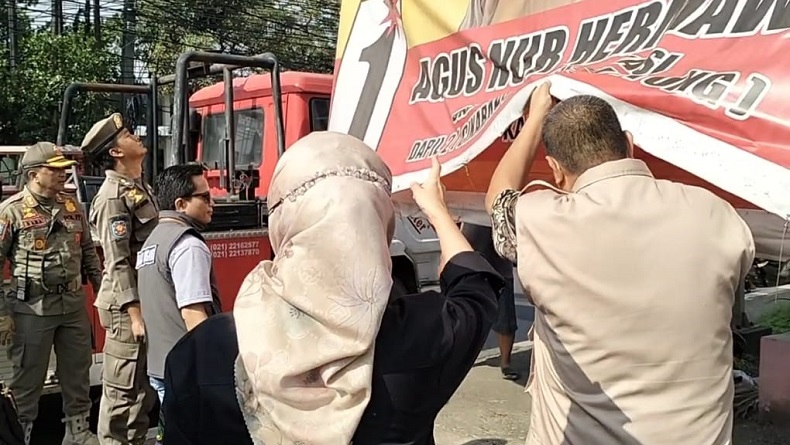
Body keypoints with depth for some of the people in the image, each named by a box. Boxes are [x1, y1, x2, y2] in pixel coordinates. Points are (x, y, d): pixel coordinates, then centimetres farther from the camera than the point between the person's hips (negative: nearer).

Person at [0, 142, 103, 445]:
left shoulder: (72, 206, 7)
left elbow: (88, 253, 15)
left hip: (74, 305, 6)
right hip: (32, 309, -5)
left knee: (78, 371, 14)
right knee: (27, 378, 6)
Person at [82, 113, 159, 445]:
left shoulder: (139, 186, 14)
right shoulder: (114, 196, -14)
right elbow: (118, 261, -19)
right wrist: (134, 313, -22)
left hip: (148, 296, 9)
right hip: (128, 302, -9)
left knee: (146, 380, 18)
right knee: (122, 386, 0)